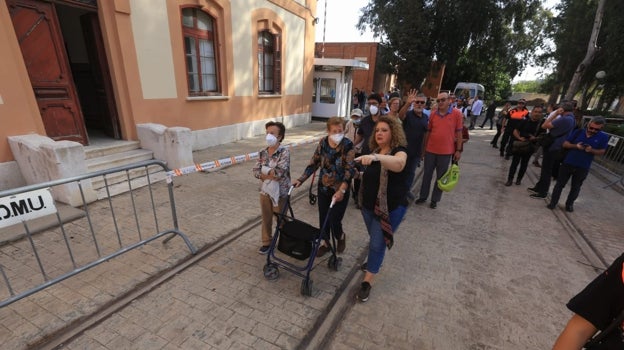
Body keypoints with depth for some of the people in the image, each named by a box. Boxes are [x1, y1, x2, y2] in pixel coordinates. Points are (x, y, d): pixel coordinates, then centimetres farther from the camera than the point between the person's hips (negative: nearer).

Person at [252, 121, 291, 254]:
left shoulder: (284, 152, -15)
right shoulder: (262, 152, 1)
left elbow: (279, 171, -27)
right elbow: (255, 172, -3)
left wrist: (264, 170, -13)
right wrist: (270, 175, -19)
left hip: (281, 192, -4)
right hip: (265, 191, 5)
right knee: (266, 218, 17)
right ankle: (266, 242, 35)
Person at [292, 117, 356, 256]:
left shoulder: (348, 145, -15)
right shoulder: (323, 143, -3)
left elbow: (350, 170, -21)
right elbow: (314, 163, 4)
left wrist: (341, 190, -34)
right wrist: (301, 179, -3)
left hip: (340, 191, -4)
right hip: (323, 188, 4)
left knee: (334, 221, -1)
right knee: (323, 218, 12)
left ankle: (341, 237, 33)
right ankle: (325, 243, 36)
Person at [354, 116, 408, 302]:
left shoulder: (399, 150, -18)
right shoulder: (375, 151, 5)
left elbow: (399, 164, -46)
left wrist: (375, 157, -60)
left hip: (391, 208, -7)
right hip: (368, 204, 7)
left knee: (377, 243, 0)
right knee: (374, 239, 24)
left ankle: (367, 282, 13)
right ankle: (374, 260, 50)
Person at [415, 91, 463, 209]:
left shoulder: (456, 113, -6)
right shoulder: (433, 114, 1)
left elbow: (459, 133, -2)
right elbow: (428, 132, 7)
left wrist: (459, 150, -4)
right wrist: (424, 148, 9)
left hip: (446, 152, -2)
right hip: (430, 150, 2)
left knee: (441, 177, 10)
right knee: (427, 174, 12)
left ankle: (435, 199, 25)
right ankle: (423, 196, 28)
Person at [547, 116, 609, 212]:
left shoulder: (603, 137, -2)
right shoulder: (578, 132, -2)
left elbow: (602, 151, 1)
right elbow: (565, 144, 0)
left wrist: (592, 150, -20)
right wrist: (575, 146, -19)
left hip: (583, 167, 0)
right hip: (567, 163, 0)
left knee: (576, 187, 13)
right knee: (560, 184, 6)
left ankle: (569, 204, 28)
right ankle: (553, 202, 15)